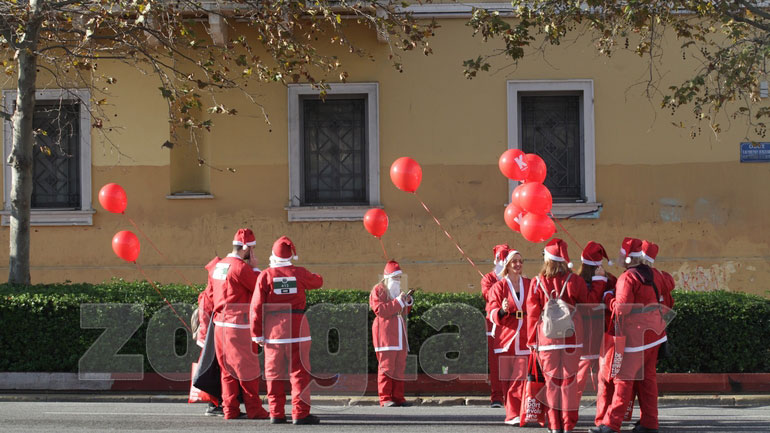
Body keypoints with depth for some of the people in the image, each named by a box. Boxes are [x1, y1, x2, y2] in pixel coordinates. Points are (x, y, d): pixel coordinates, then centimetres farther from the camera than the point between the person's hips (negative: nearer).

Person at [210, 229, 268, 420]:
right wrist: (255, 269, -1)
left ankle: (230, 409, 12)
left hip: (220, 324, 8)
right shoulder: (241, 268, -15)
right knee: (248, 369, -1)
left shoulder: (217, 266, 12)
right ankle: (254, 409, 1)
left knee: (228, 369, 12)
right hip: (239, 325, -8)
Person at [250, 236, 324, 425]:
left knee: (274, 373, 8)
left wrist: (257, 333, 1)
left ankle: (276, 413, 7)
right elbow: (318, 281, 20)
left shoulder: (266, 276, -3)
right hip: (297, 327, -1)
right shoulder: (300, 273, -1)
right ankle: (300, 413, -2)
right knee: (299, 372, 2)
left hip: (273, 329, 1)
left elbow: (257, 306, -4)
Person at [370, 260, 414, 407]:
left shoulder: (397, 290, 24)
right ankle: (385, 398, -13)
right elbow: (380, 310, -16)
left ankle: (398, 397, 8)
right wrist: (397, 302, -18)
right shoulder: (378, 290, -1)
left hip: (399, 333, 8)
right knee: (386, 366, -11)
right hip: (385, 332, -8)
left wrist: (408, 302, 10)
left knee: (399, 366, 5)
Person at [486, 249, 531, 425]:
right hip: (506, 337, -1)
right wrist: (502, 311, -22)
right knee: (507, 379, -1)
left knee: (522, 377, -10)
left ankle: (514, 414, -7)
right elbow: (492, 313, -1)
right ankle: (512, 414, 4)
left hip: (524, 340, 1)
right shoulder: (498, 287, 5)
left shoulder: (529, 285, 13)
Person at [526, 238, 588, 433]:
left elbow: (532, 313, 1)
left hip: (547, 335, 0)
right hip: (571, 336, 0)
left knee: (551, 379, 6)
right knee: (569, 379, 5)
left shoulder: (537, 283, -3)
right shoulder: (574, 281, -2)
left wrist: (532, 340, 9)